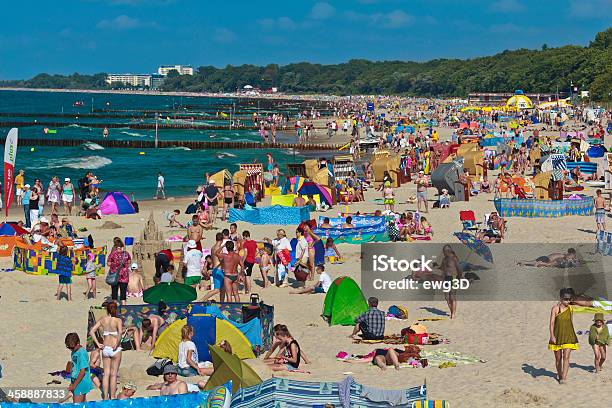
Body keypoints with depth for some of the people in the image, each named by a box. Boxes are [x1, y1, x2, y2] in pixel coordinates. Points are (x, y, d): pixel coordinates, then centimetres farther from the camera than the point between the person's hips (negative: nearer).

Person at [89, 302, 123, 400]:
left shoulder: (102, 319, 1)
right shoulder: (118, 320, -10)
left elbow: (92, 331, -4)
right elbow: (120, 333, -27)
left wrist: (98, 343, -2)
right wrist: (116, 345, -16)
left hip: (105, 348, 3)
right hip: (115, 349, -3)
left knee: (106, 373, 11)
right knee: (113, 374, 5)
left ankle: (105, 397, 13)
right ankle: (112, 397, 10)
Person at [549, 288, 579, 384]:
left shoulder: (570, 308, 4)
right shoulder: (555, 308, -8)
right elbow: (551, 323, -11)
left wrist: (572, 335, 21)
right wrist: (552, 336, -20)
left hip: (568, 337, 1)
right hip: (557, 336, -1)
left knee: (566, 357, -12)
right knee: (558, 358, 10)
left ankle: (564, 377, -16)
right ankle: (559, 374, 30)